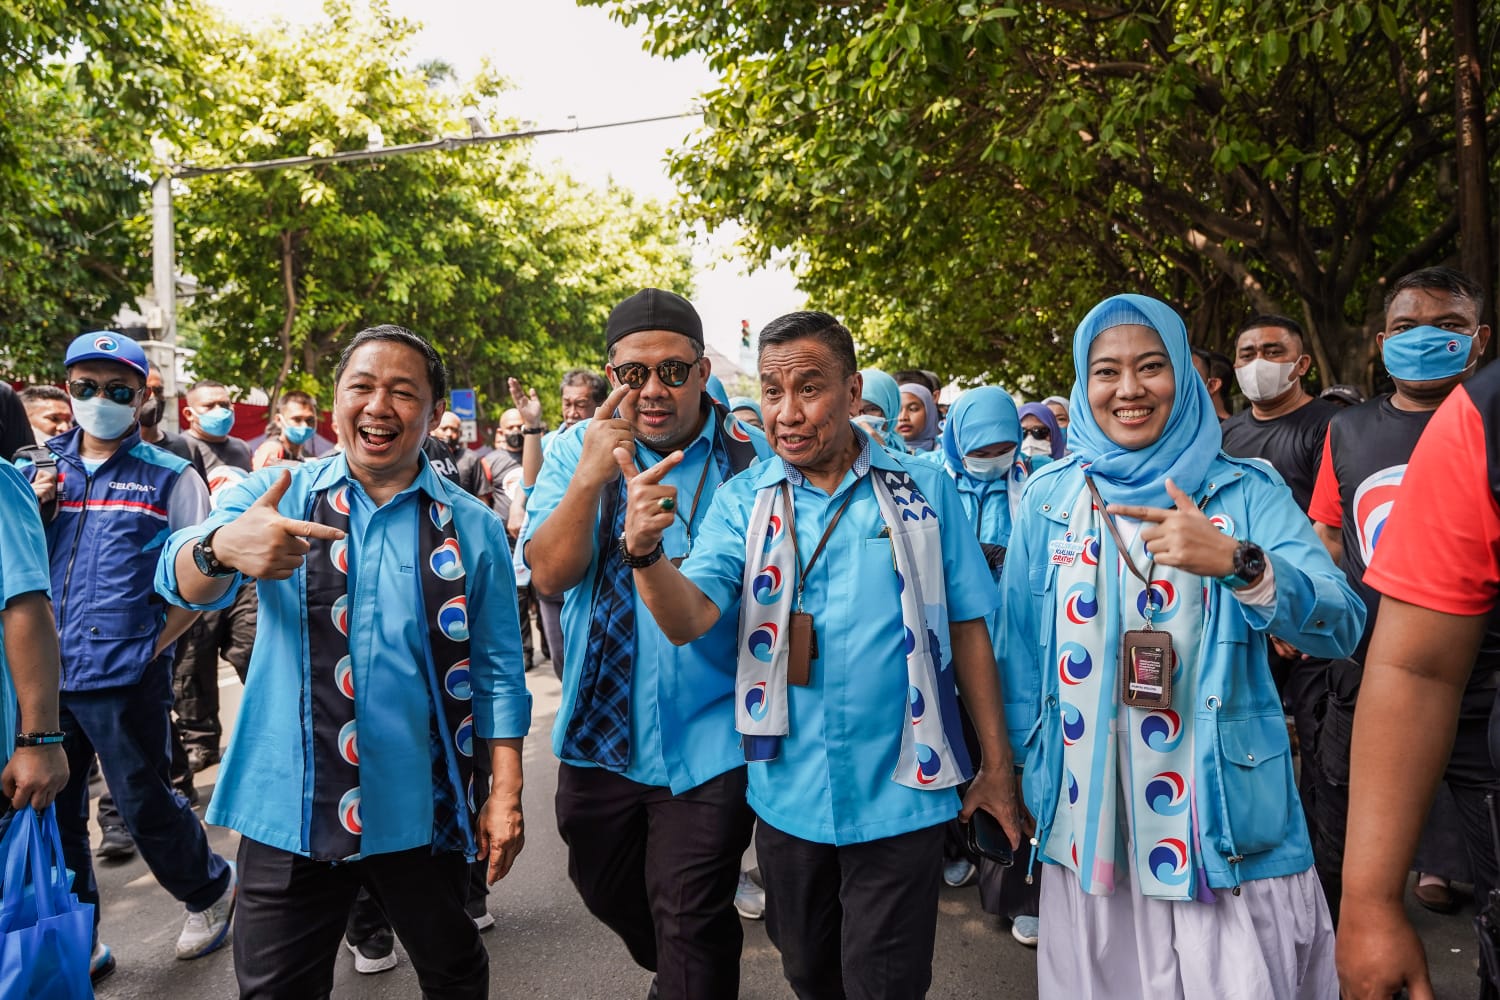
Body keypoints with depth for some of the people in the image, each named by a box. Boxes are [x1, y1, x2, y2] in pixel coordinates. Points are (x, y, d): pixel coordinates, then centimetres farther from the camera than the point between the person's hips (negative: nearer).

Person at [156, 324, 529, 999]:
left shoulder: (473, 528, 0)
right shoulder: (275, 496, 0)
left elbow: (496, 671, 2)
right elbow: (180, 580, -16)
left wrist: (506, 795, -2)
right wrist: (221, 548, -39)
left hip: (422, 813, 1)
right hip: (290, 809, 0)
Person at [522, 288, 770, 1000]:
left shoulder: (750, 457, -8)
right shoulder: (576, 448, -2)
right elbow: (549, 574, -12)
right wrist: (591, 476, -25)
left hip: (707, 739, -4)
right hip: (601, 729, 4)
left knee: (689, 925, 6)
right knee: (604, 887, 25)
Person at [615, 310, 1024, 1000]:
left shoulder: (924, 491, -7)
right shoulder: (742, 502, -4)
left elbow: (966, 628, -1)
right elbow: (688, 619, -16)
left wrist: (996, 764, 2)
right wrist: (644, 551, -37)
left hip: (899, 795, -2)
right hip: (788, 795, 3)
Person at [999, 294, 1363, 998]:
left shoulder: (1245, 492, -1)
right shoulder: (1049, 496, 3)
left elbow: (1341, 626, -13)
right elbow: (1019, 644, 8)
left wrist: (1237, 562, -30)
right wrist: (1025, 764, 8)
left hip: (1224, 822, -1)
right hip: (1087, 817, 2)